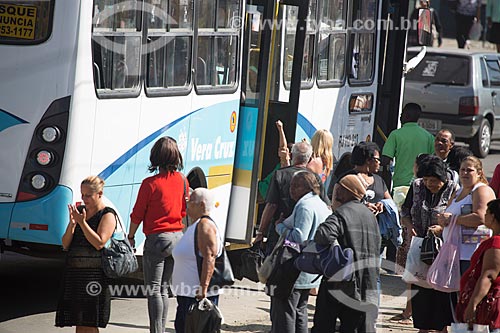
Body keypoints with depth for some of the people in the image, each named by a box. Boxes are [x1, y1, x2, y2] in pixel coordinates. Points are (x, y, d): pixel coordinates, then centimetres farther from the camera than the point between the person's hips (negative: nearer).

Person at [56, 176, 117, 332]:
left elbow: (99, 243, -13)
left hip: (94, 272, -7)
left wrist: (82, 222, -15)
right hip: (73, 271, 7)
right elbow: (66, 245, 14)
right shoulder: (80, 211, 17)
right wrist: (71, 223, -2)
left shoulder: (107, 215, -2)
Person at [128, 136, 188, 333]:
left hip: (157, 238, -6)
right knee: (164, 288, 14)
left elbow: (137, 215, -7)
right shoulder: (182, 181, 3)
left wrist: (130, 237, 5)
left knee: (153, 289, -3)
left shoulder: (150, 183, -13)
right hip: (177, 237, 6)